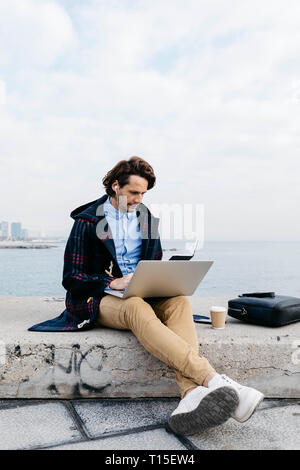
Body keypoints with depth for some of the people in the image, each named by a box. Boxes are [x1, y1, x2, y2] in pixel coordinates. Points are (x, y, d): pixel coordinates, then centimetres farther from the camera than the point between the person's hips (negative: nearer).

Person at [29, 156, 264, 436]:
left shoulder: (148, 220, 15)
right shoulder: (87, 221, 2)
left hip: (143, 297, 4)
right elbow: (71, 278, -2)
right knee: (137, 308, -39)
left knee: (180, 302, -30)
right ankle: (212, 379, -51)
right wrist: (115, 282, -18)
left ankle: (191, 394, -50)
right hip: (100, 300, -4)